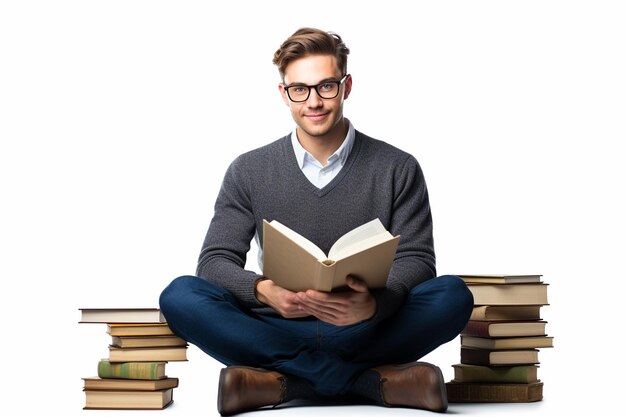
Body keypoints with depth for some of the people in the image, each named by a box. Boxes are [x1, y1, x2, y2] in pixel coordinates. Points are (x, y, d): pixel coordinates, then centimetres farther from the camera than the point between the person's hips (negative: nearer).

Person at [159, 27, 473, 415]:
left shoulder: (398, 169, 5)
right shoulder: (249, 172, 8)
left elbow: (416, 260, -2)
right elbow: (215, 260, 2)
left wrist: (375, 304, -27)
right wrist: (263, 291, -23)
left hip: (367, 332, -1)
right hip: (277, 331, 1)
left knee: (453, 295, -27)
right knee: (181, 296, -26)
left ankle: (282, 381, -30)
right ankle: (374, 381, -29)